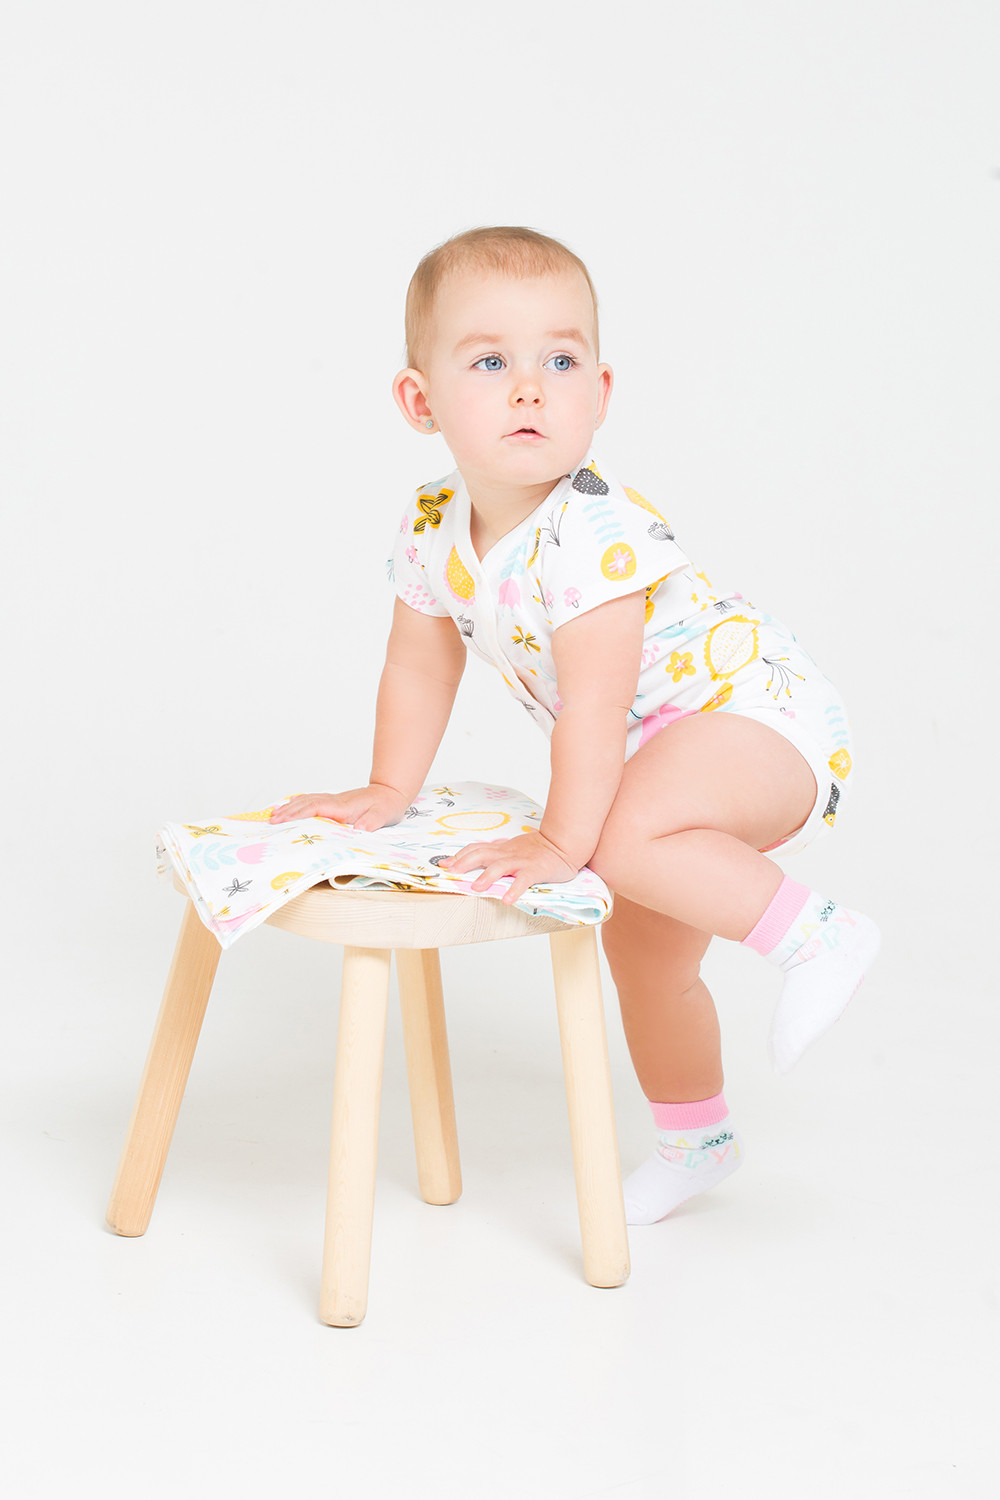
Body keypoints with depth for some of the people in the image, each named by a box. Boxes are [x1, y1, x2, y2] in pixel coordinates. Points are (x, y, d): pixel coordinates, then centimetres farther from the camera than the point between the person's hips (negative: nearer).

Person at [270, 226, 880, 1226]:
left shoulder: (590, 534, -31)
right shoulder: (432, 531, -6)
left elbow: (594, 704, -31)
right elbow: (418, 666, 9)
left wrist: (562, 841, -26)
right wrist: (387, 793, 9)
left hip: (760, 712, -8)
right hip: (666, 755, 8)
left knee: (630, 838, -35)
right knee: (641, 947, 16)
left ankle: (815, 936, -18)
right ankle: (695, 1139, 38)